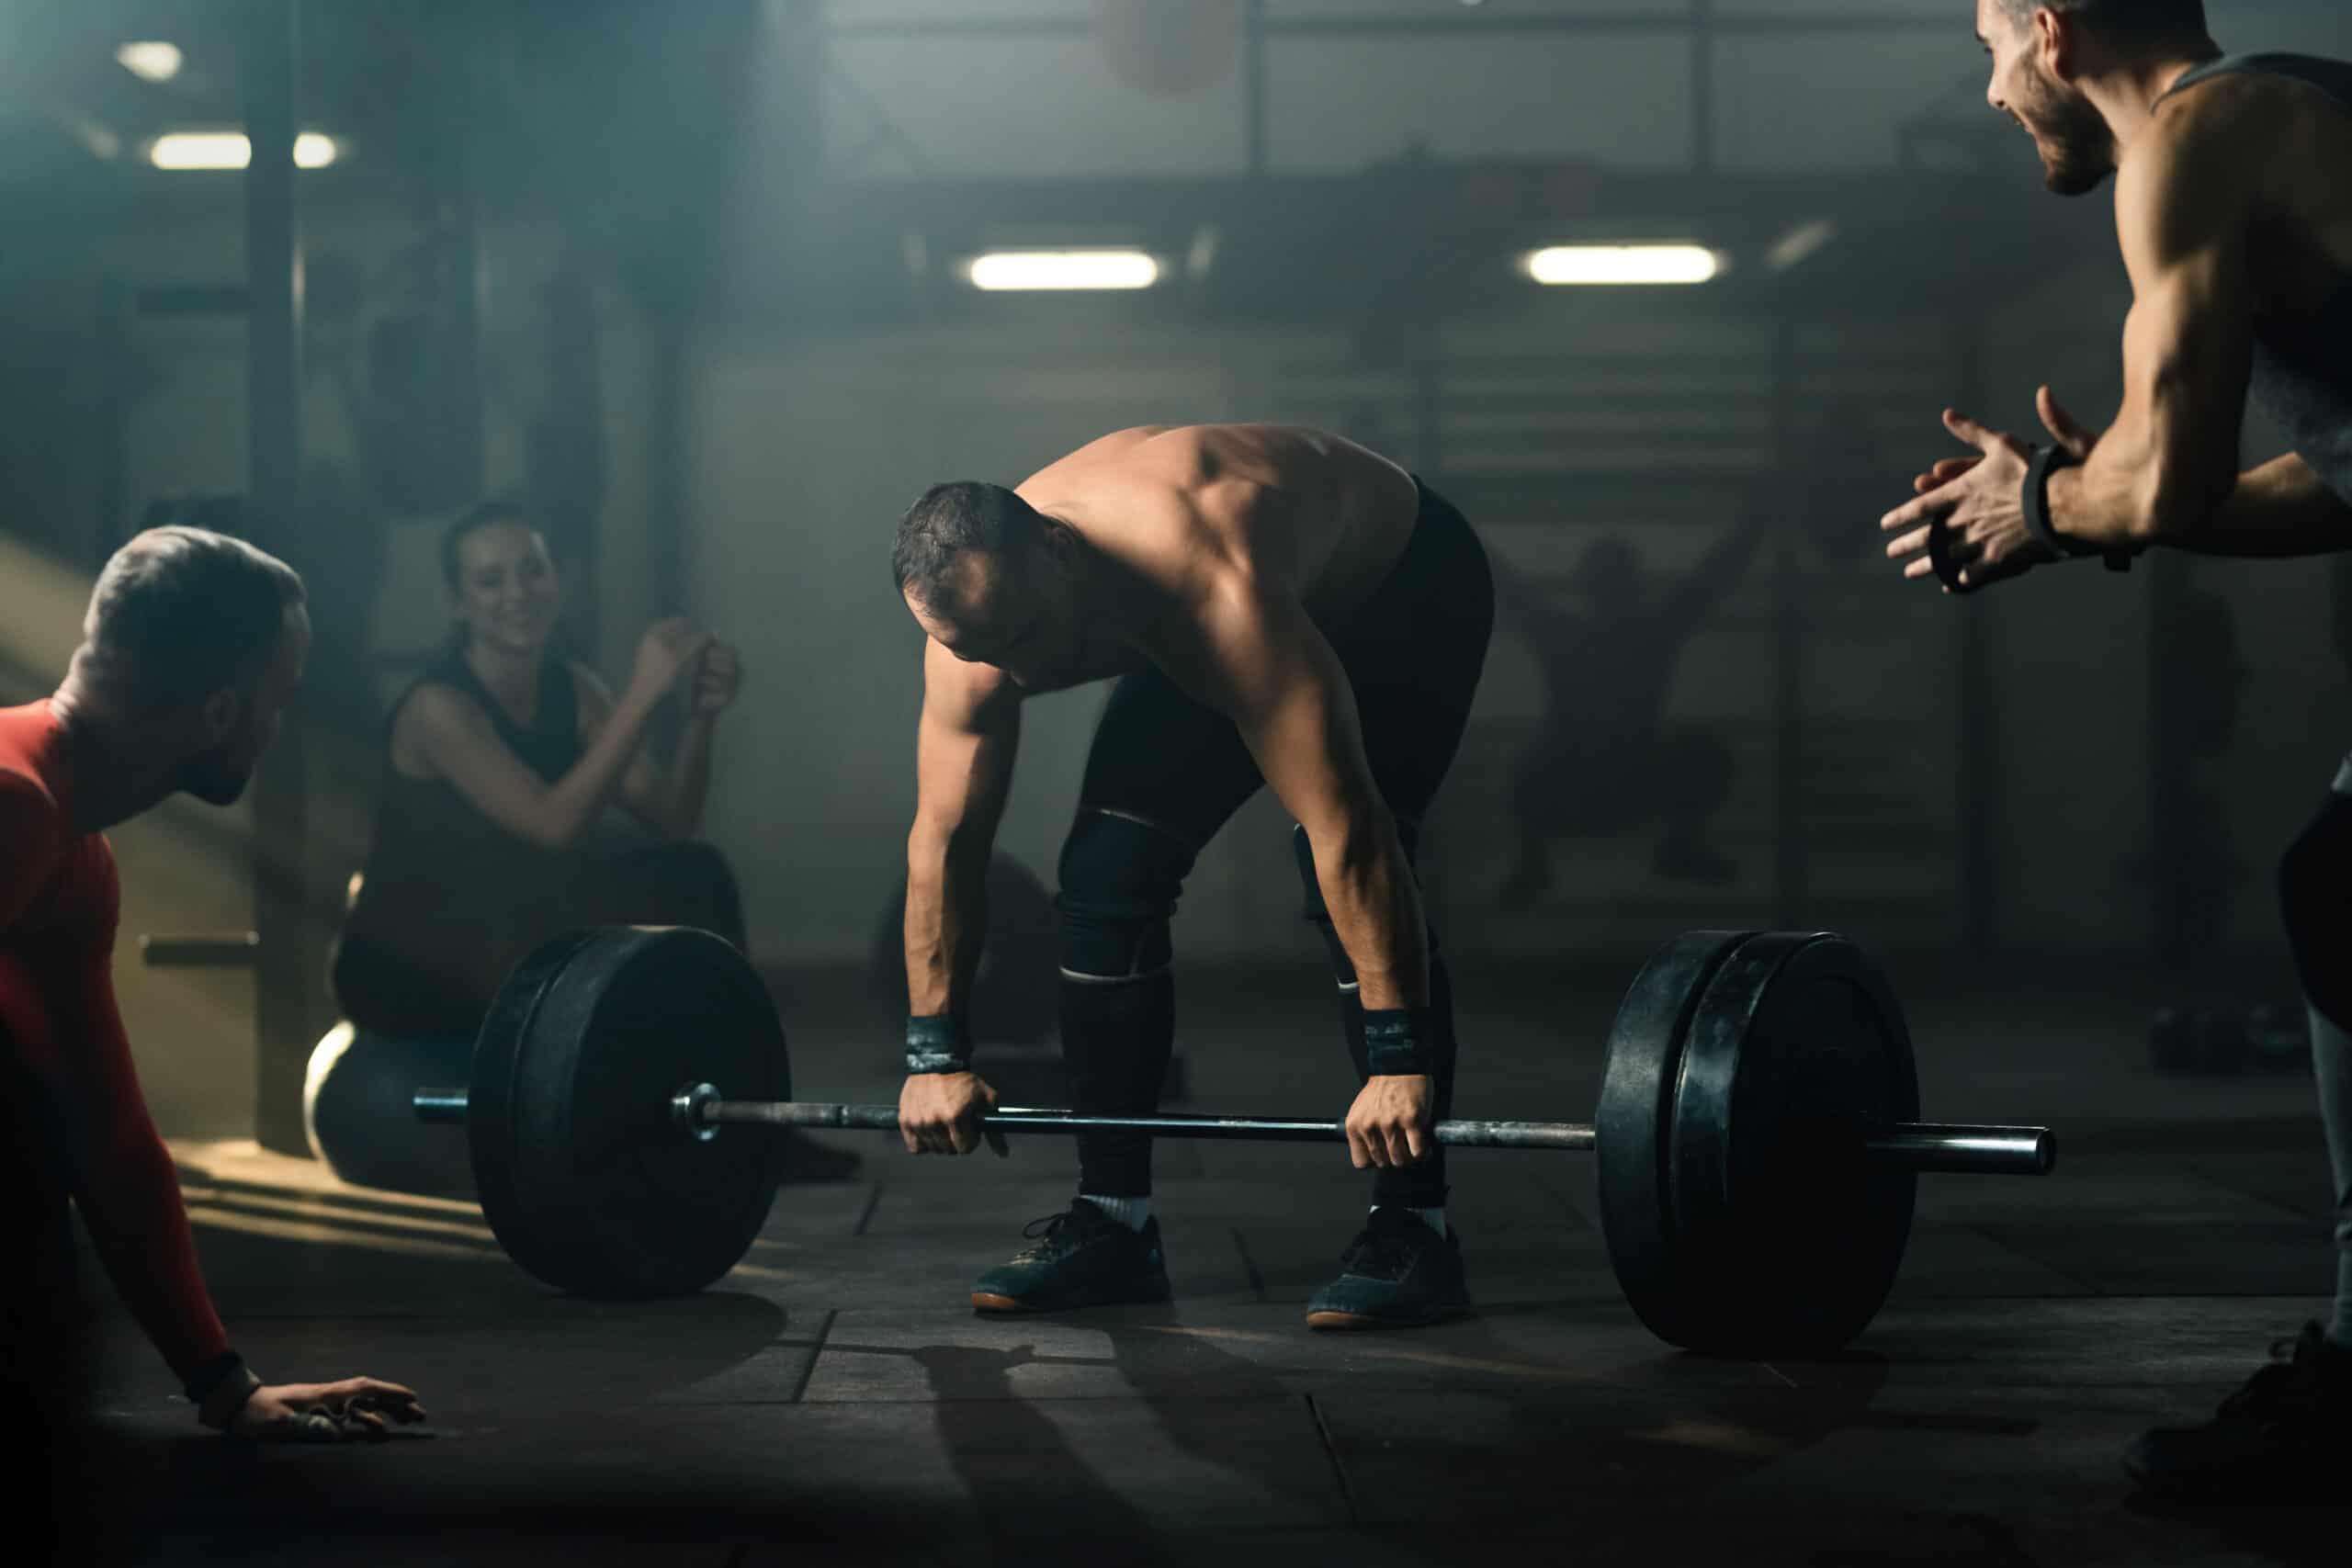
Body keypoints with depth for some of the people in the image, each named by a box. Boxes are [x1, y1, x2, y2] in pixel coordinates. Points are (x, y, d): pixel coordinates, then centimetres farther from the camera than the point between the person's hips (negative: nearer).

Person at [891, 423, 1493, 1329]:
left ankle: (1413, 1230, -16)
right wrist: (934, 1053, -11)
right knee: (1108, 876, -7)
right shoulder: (977, 617, -25)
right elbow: (943, 841, -13)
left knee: (1342, 874, -24)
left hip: (1403, 589, -6)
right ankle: (1112, 1220, 2)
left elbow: (1347, 834, -45)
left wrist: (1400, 1059, -45)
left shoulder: (1217, 595, -45)